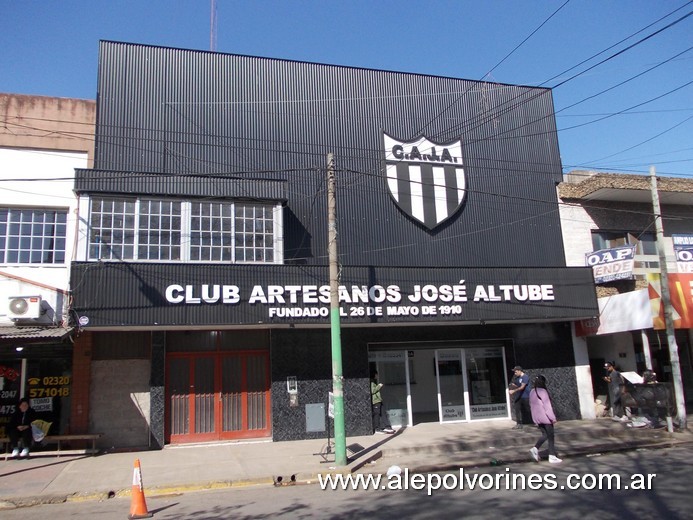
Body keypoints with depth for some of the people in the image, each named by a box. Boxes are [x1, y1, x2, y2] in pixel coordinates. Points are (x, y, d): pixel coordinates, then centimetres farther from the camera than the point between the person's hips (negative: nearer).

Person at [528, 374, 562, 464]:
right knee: (550, 437, 3)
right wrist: (553, 417, -12)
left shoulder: (532, 392, 8)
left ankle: (535, 449, -1)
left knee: (545, 435, 16)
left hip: (537, 418, 7)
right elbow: (547, 405, -18)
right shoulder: (542, 391, -16)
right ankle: (552, 457, 7)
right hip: (545, 417, -7)